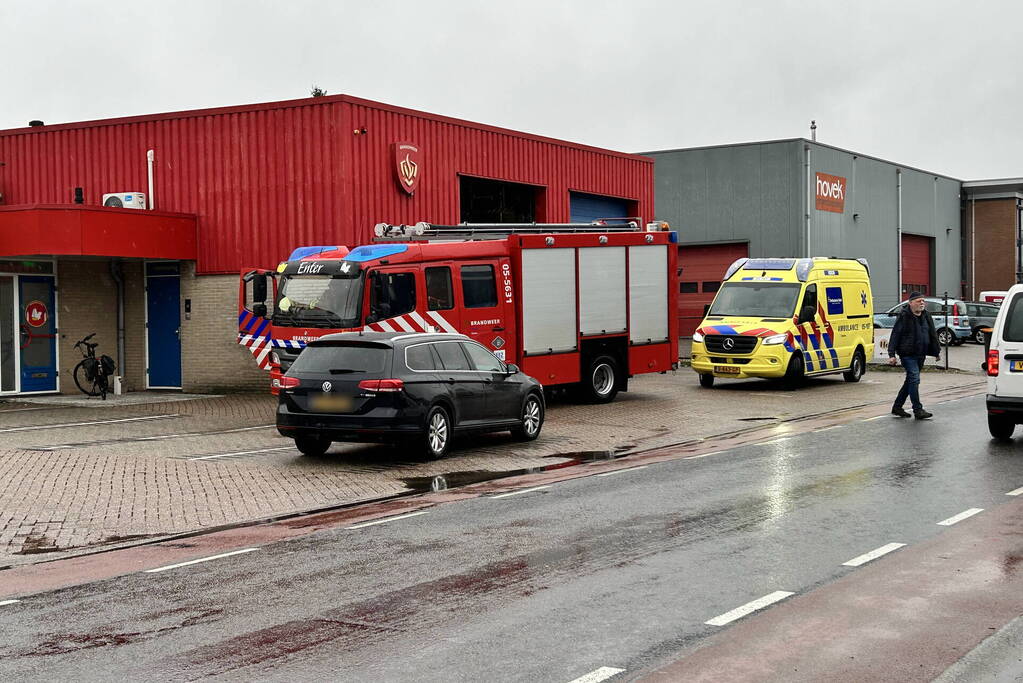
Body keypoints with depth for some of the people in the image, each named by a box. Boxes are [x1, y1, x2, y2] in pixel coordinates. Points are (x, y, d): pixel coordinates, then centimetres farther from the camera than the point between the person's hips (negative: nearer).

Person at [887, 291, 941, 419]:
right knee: (914, 379, -14)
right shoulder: (904, 316, -9)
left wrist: (937, 351, 19)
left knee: (910, 381, 11)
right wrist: (891, 354, -15)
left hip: (920, 355, 7)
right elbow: (895, 335, -10)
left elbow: (933, 334, 20)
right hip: (907, 354, -7)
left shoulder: (926, 316, 11)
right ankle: (918, 410, -12)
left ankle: (897, 407, 21)